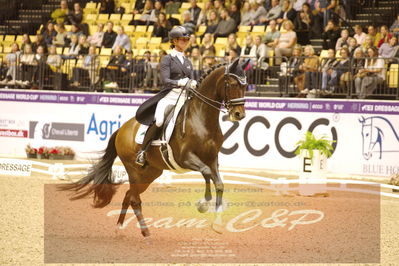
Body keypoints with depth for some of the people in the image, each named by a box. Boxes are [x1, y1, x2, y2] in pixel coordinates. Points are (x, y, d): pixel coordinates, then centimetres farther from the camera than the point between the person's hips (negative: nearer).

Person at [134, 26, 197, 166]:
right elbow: (165, 80, -9)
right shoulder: (167, 59, 4)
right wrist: (179, 82, -25)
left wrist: (193, 84, -7)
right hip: (170, 96, -6)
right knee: (158, 121, -29)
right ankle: (142, 152, -17)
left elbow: (192, 82, 17)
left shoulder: (187, 62, 22)